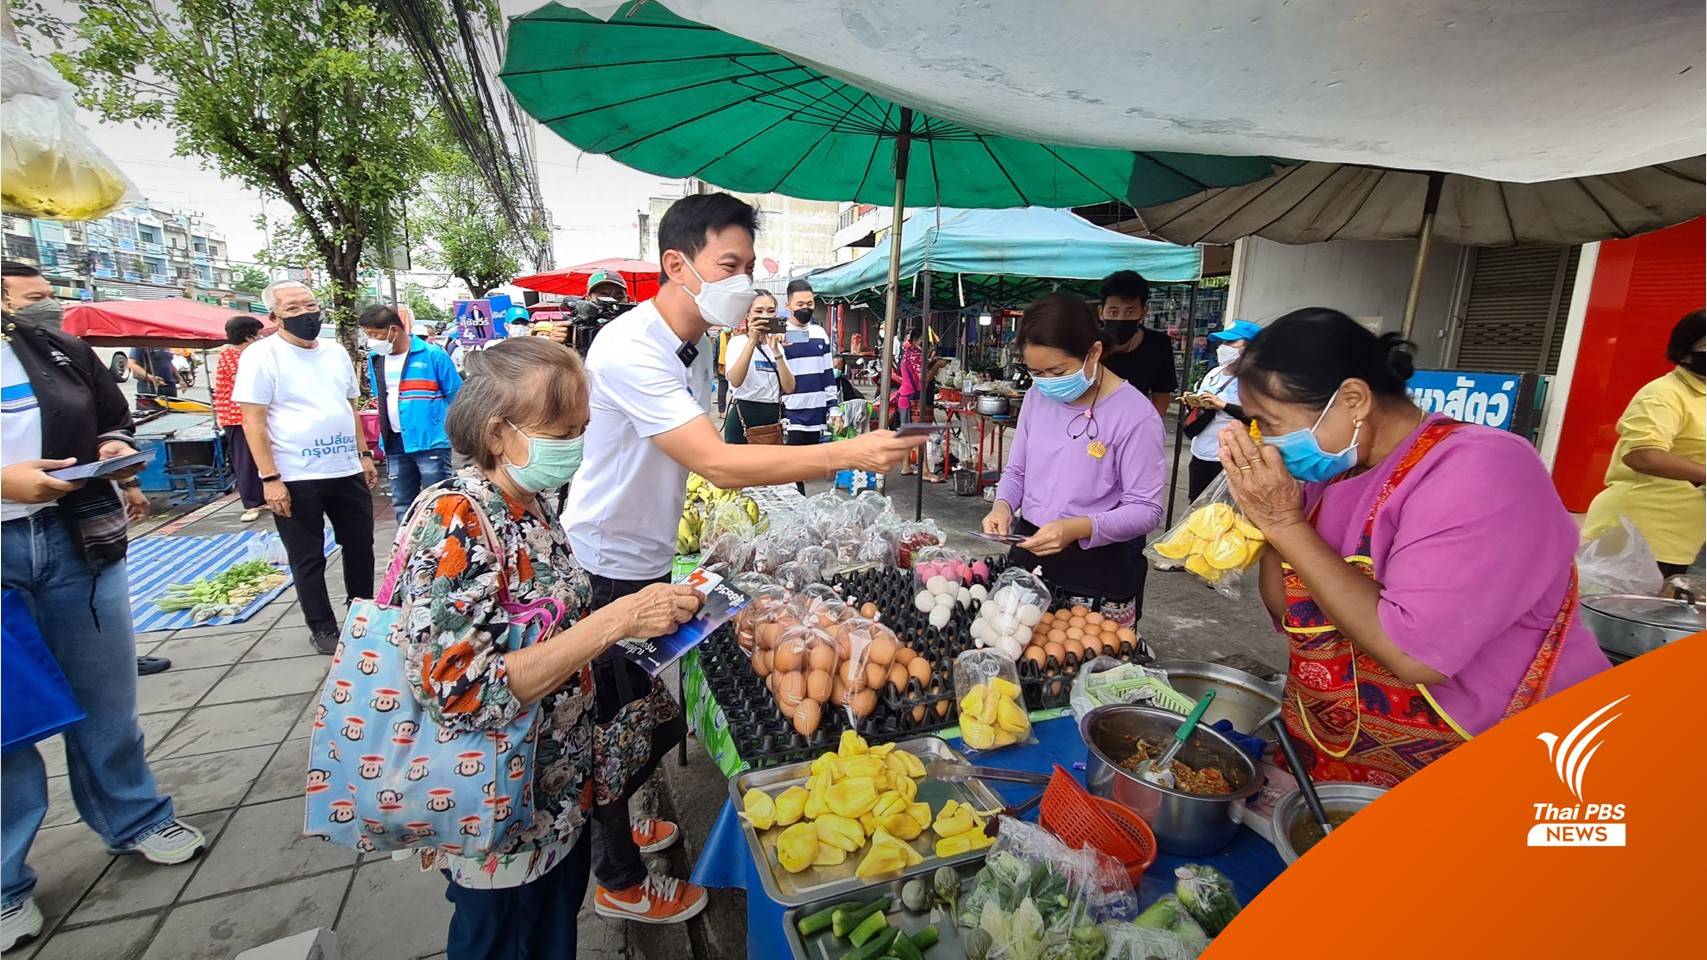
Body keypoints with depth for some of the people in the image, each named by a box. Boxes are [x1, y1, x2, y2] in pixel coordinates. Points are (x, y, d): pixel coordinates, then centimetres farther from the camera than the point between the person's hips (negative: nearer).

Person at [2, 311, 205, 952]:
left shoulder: (58, 348, 7)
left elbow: (114, 419, 18)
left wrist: (117, 450, -2)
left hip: (77, 539, 3)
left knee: (105, 694, 14)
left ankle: (134, 820, 33)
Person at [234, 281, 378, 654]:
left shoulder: (335, 352, 10)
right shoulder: (262, 355, -8)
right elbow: (253, 421, -12)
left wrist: (364, 454, 12)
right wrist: (269, 478, -17)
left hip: (347, 471, 6)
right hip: (294, 479, -5)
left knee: (360, 545, 14)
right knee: (308, 558, 7)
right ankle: (322, 627, 20)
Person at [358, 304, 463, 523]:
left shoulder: (433, 355, -9)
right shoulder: (375, 358, 8)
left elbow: (457, 396, -5)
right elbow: (380, 398, 20)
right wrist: (384, 434, 17)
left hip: (432, 442, -6)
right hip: (395, 444, 6)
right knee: (402, 506, 14)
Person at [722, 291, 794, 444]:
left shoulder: (779, 345, 10)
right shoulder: (738, 341, -4)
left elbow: (789, 388, -5)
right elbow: (735, 382, -24)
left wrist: (776, 351, -14)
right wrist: (752, 341, -27)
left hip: (775, 418, 5)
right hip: (744, 418, -4)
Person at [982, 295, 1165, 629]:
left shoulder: (1135, 414, -16)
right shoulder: (1037, 396, 2)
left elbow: (1146, 509, -15)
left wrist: (1078, 528, -30)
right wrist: (1003, 505, -10)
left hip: (1094, 572, -5)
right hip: (1026, 555, 5)